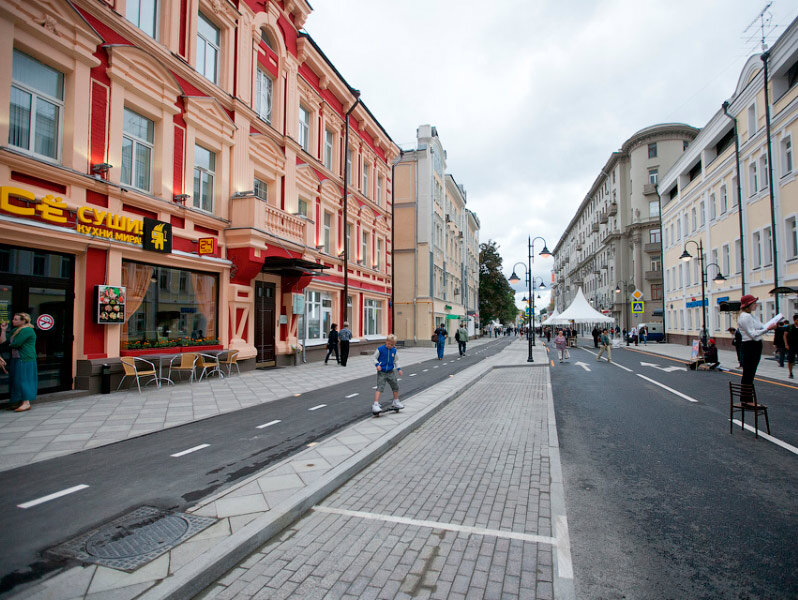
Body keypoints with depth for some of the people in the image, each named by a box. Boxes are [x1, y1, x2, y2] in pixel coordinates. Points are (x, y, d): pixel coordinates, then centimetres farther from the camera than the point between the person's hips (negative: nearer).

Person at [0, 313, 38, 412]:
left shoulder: (27, 330, -13)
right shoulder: (14, 330, 17)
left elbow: (15, 344, -17)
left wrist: (10, 344, 3)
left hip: (25, 359, -10)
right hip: (16, 359, 10)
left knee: (23, 379, -9)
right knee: (15, 380, 11)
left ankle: (26, 403, -7)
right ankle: (18, 402, 18)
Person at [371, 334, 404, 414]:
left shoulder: (394, 350, 4)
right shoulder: (380, 349, -10)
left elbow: (396, 360, 15)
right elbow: (375, 358, -3)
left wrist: (399, 368, 4)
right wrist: (377, 364, -20)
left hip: (391, 372, 5)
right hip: (381, 372, -5)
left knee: (396, 387, 13)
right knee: (379, 388, -15)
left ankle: (396, 402, 34)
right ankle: (375, 405, -16)